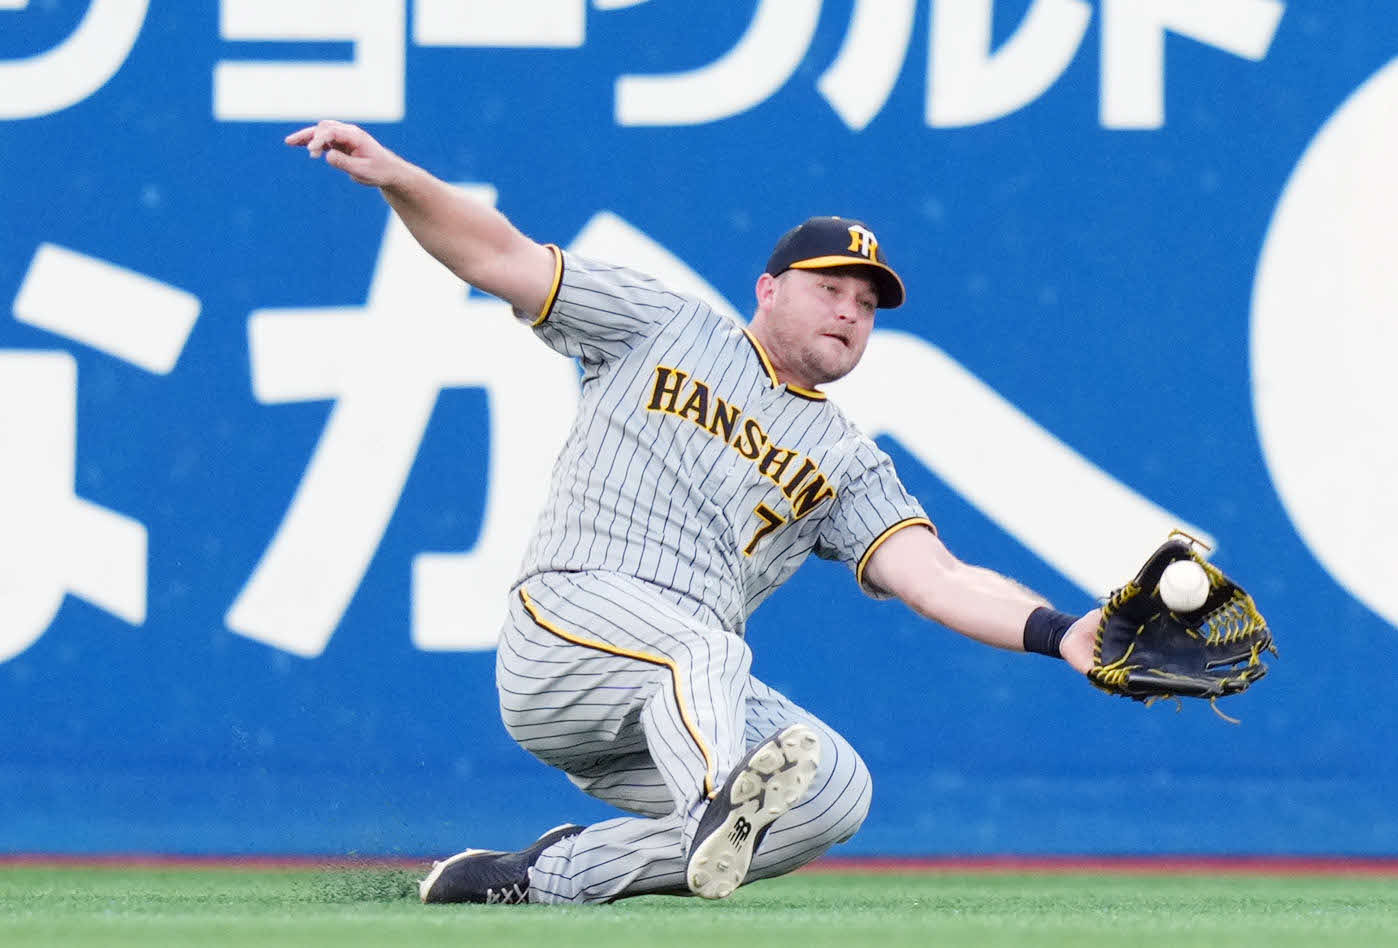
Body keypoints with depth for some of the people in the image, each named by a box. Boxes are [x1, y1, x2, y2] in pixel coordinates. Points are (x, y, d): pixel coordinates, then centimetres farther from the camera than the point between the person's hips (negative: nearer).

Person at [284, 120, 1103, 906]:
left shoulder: (849, 466, 19)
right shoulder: (664, 330, 14)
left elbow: (936, 578, 3)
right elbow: (500, 258, 10)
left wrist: (1055, 632, -16)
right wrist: (392, 175, -8)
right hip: (565, 632, -4)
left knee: (838, 789, -20)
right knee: (703, 640, -34)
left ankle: (555, 875, -13)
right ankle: (716, 804, -65)